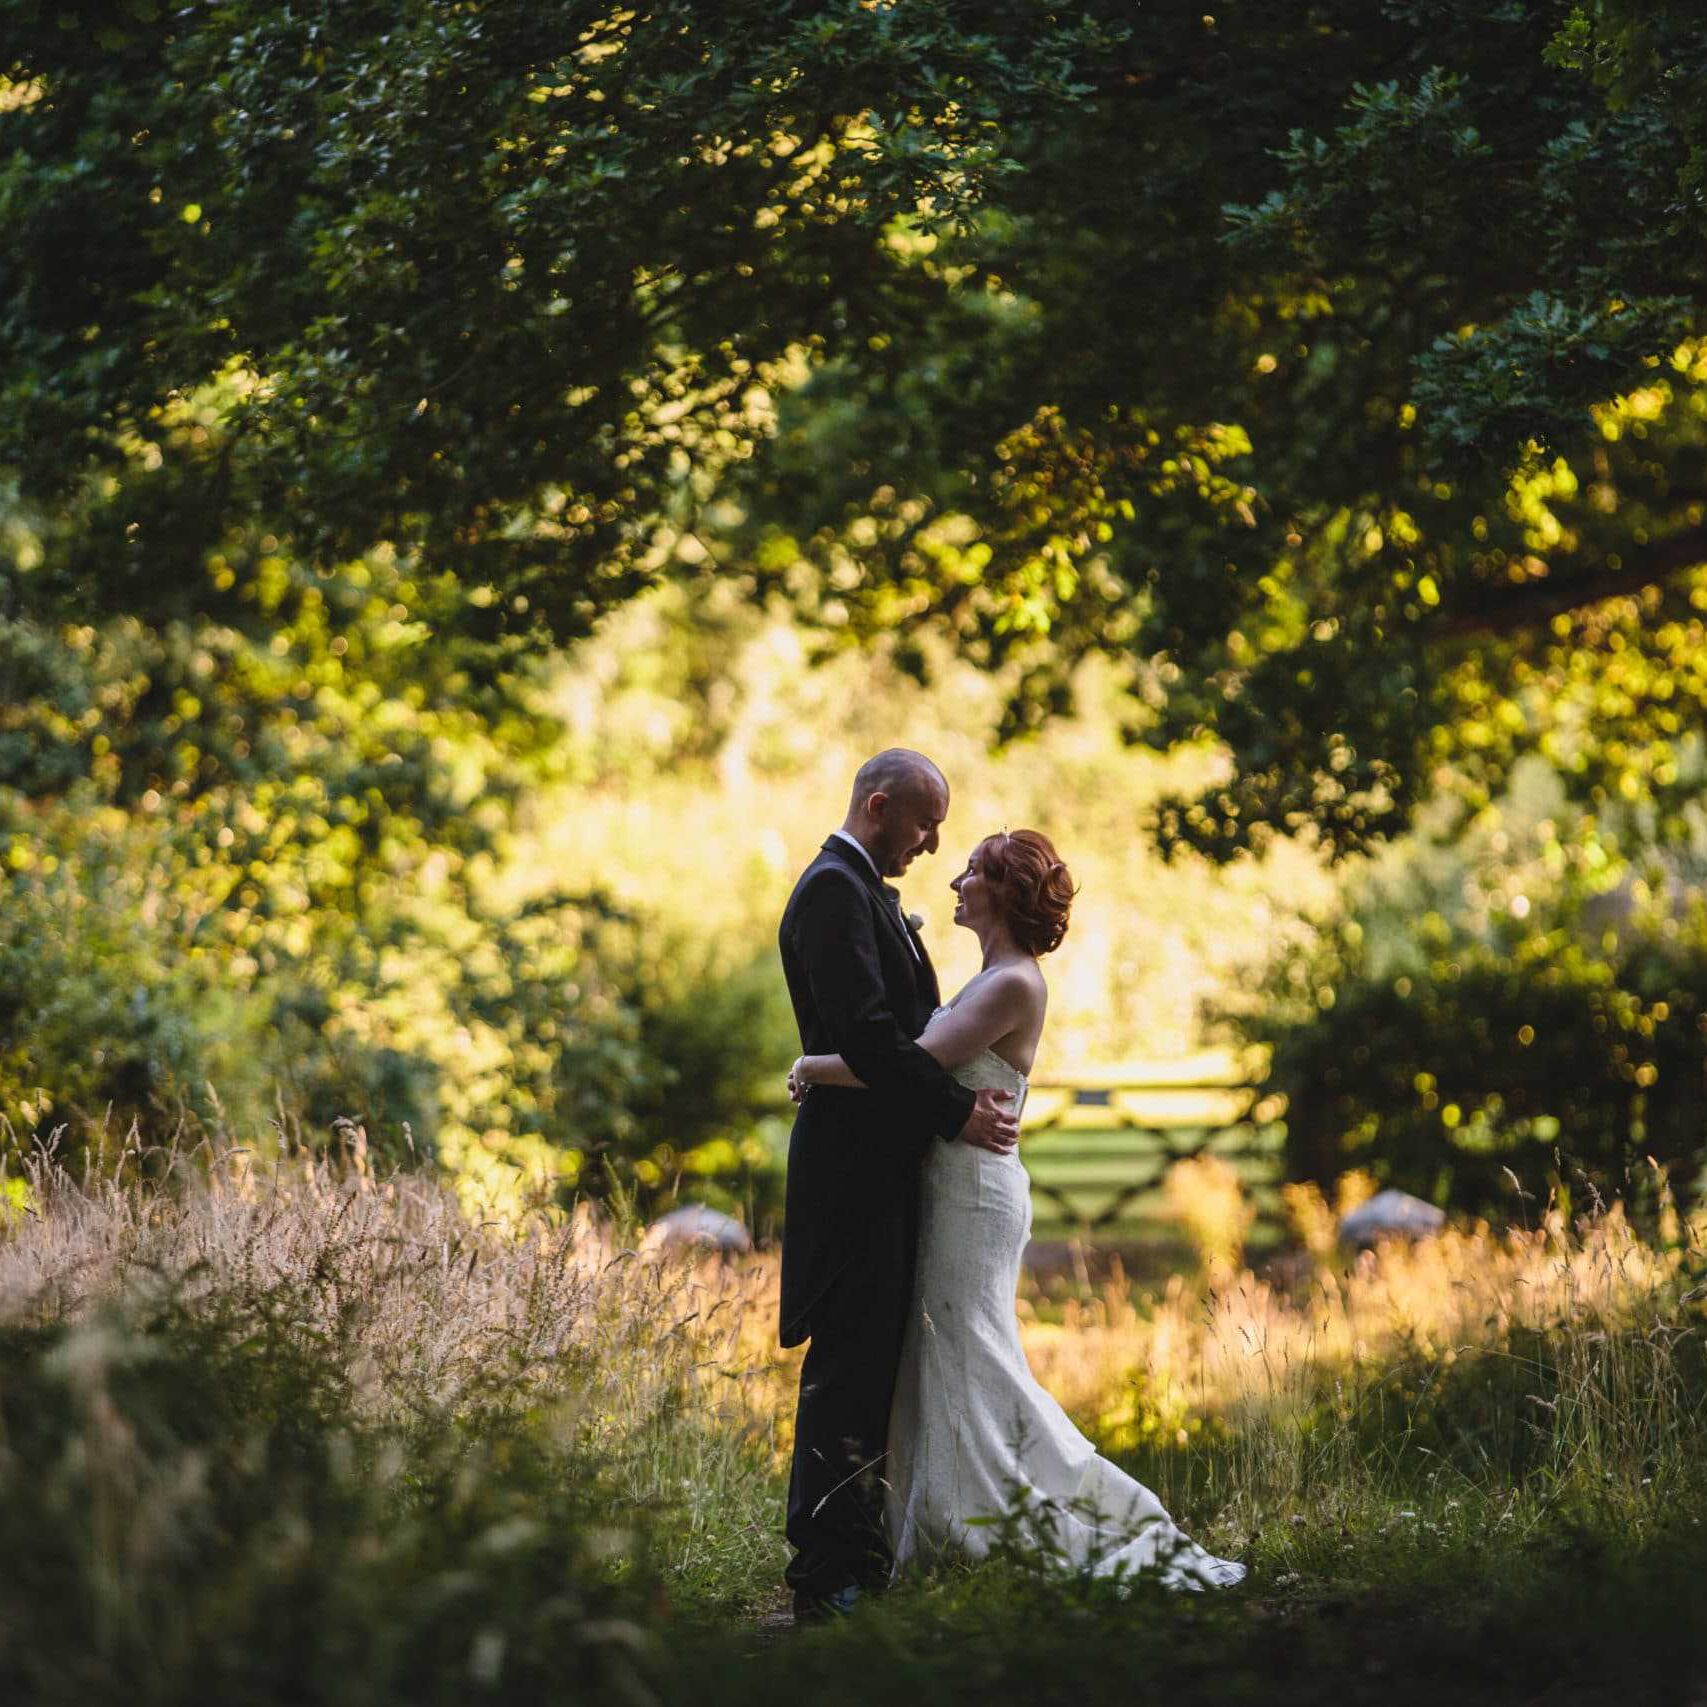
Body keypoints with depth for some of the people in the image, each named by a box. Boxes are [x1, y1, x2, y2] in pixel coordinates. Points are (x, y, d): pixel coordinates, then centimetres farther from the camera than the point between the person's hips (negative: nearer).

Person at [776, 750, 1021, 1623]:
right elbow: (867, 1033, -21)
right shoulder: (833, 890, -13)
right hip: (854, 1166, -10)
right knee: (848, 1365, -9)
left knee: (874, 1365, 12)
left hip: (882, 1166, 10)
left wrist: (971, 1094, 5)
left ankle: (859, 1556, 17)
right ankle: (825, 1574, -7)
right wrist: (956, 1112, -15)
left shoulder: (869, 892, 20)